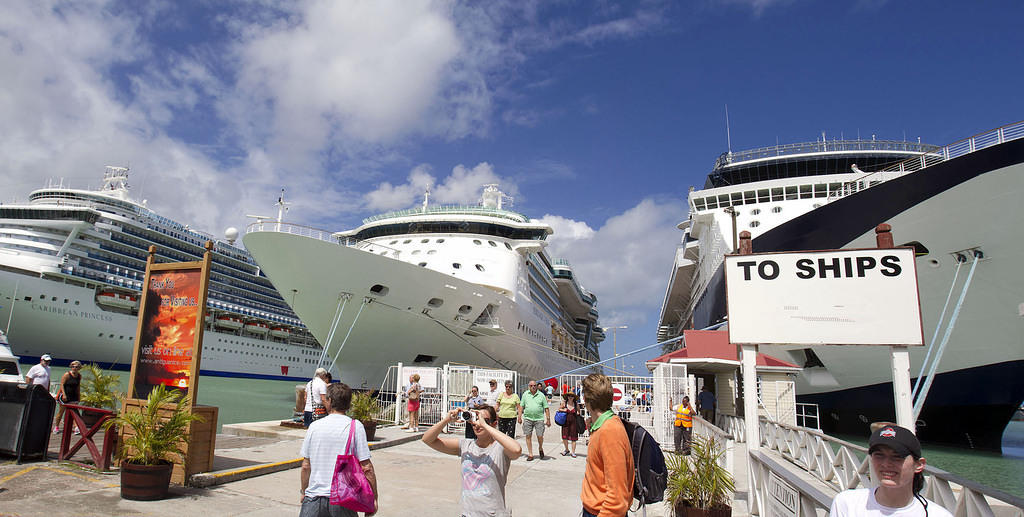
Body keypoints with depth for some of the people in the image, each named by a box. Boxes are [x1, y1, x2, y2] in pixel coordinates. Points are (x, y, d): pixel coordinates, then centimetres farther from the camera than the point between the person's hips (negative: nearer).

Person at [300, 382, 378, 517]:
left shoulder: (314, 426, 2)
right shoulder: (355, 426, -6)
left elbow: (306, 466, 7)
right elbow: (366, 468, -8)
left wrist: (304, 493, 22)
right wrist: (374, 498, 0)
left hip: (314, 498, 2)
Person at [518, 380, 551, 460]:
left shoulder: (541, 395, 3)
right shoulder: (525, 394, 7)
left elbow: (546, 408, 4)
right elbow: (521, 406, 10)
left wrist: (548, 419, -1)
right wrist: (520, 417, 4)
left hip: (539, 419, -1)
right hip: (527, 418, 1)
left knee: (540, 436, -4)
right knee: (528, 436, 1)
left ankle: (540, 448, 27)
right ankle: (530, 455, 10)